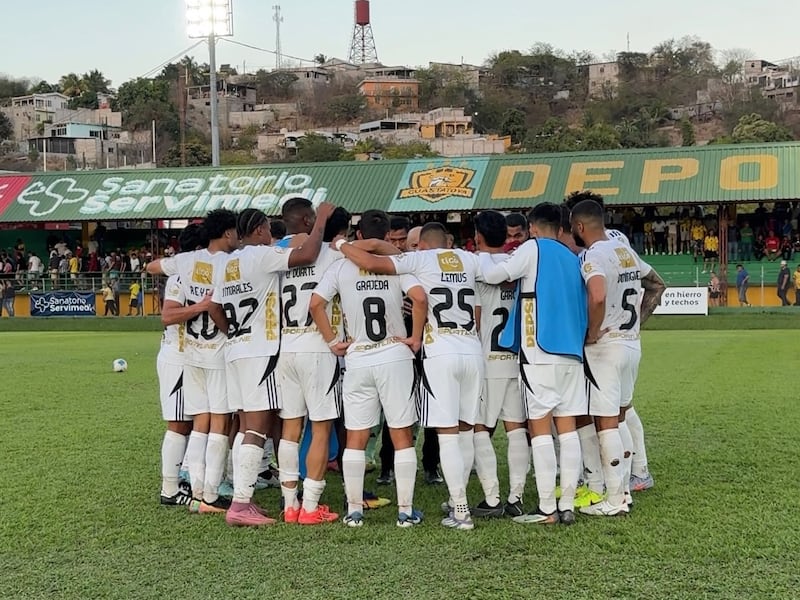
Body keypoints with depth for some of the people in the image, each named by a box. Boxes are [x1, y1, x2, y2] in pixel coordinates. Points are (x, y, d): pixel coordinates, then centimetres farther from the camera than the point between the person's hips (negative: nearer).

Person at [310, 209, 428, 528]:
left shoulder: (342, 267, 3)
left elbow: (316, 303, -6)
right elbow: (420, 298, -18)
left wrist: (332, 342, 2)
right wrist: (416, 337, -7)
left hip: (357, 360, 1)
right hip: (395, 356, -1)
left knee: (355, 438, 9)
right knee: (402, 435, 6)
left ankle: (354, 511, 12)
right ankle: (406, 510, 8)